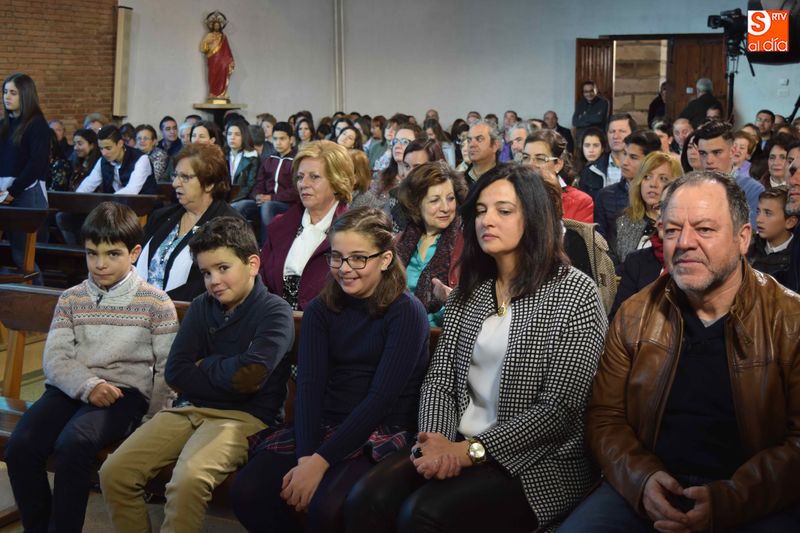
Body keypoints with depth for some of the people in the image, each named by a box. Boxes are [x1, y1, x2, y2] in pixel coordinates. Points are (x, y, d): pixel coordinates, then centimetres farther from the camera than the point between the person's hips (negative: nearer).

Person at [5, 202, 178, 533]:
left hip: (126, 391, -4)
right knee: (19, 446, -22)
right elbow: (54, 359, 4)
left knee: (73, 443, -32)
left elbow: (168, 368, 2)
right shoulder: (71, 299, 13)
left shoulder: (155, 303, 4)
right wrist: (88, 386, -15)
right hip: (71, 389, 4)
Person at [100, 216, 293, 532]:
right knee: (114, 471, -11)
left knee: (188, 479, -33)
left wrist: (204, 366, -1)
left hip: (245, 416, -6)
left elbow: (250, 374, -19)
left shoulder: (275, 312, -5)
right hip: (189, 408, 6)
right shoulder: (201, 307, 12)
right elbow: (175, 372, 4)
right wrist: (227, 376, -8)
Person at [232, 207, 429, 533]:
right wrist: (305, 457, -21)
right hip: (321, 429, 5)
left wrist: (320, 461, -22)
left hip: (382, 436, -4)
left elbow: (381, 396, -16)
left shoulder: (407, 313, -7)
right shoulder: (320, 310, 7)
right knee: (247, 493, -19)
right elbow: (309, 384, -5)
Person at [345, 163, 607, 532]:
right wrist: (437, 440, -13)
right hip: (458, 448, 5)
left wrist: (472, 450, -18)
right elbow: (439, 380, 8)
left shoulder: (574, 292, -6)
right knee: (366, 500, -22)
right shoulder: (468, 291, 12)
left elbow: (561, 409, -12)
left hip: (538, 462, -5)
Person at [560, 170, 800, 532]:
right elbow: (605, 417, 6)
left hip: (756, 504, -2)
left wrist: (729, 500, -21)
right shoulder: (634, 316, 7)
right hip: (645, 490, 2)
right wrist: (641, 480, -13)